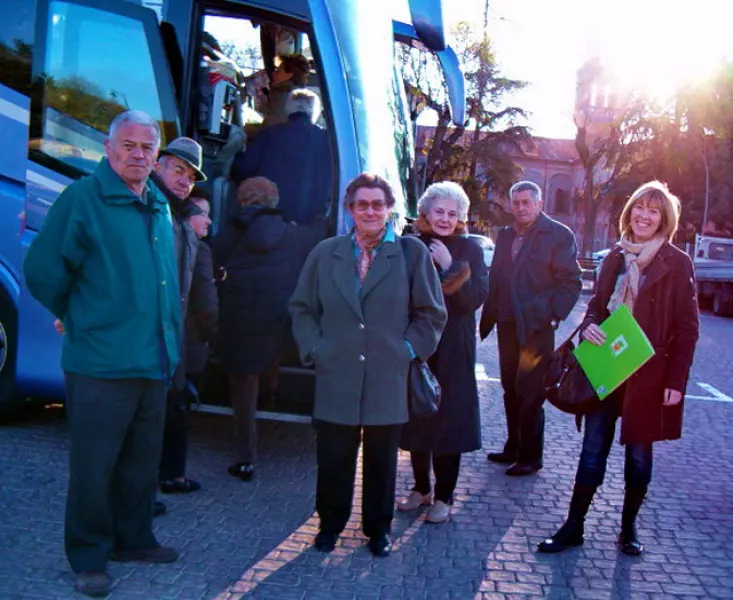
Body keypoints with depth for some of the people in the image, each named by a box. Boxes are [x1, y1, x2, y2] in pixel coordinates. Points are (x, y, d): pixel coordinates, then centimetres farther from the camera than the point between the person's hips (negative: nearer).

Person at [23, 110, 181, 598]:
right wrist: (77, 319, 2)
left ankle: (134, 539, 33)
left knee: (142, 461, 17)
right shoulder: (82, 198, -10)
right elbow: (43, 272, -9)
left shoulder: (160, 208, 11)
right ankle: (88, 558, 20)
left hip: (155, 362, 7)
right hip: (101, 362, -6)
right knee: (93, 466, 4)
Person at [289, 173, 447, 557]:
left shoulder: (413, 253, 1)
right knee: (333, 458, 7)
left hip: (388, 380, -1)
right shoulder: (325, 253, 8)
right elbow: (302, 308, 12)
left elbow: (431, 313, 4)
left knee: (382, 460, 11)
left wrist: (409, 350, -4)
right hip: (336, 378, 1)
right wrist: (313, 348, 1)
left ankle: (378, 528, 29)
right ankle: (331, 523, 29)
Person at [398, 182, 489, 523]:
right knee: (416, 416, 8)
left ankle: (444, 496, 15)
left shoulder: (469, 251, 0)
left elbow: (474, 299, -10)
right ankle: (421, 488, 25)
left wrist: (448, 267, -16)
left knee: (448, 419, 2)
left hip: (452, 349, -2)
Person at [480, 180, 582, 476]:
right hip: (507, 325, 6)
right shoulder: (505, 235, 14)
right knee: (511, 391, 13)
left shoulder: (559, 235, -5)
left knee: (529, 394, 0)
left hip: (536, 327, -6)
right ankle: (514, 448, 26)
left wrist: (553, 316, -15)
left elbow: (571, 282, -8)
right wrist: (489, 316, 7)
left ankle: (530, 457, 11)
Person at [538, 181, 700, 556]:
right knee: (592, 452, 7)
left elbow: (687, 328, -6)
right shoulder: (616, 257, 7)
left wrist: (676, 380, -11)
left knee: (638, 455, 10)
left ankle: (628, 528, 27)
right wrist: (589, 326, -9)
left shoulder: (677, 264, -5)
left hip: (648, 377, -3)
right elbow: (597, 305, 14)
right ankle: (573, 526, 15)